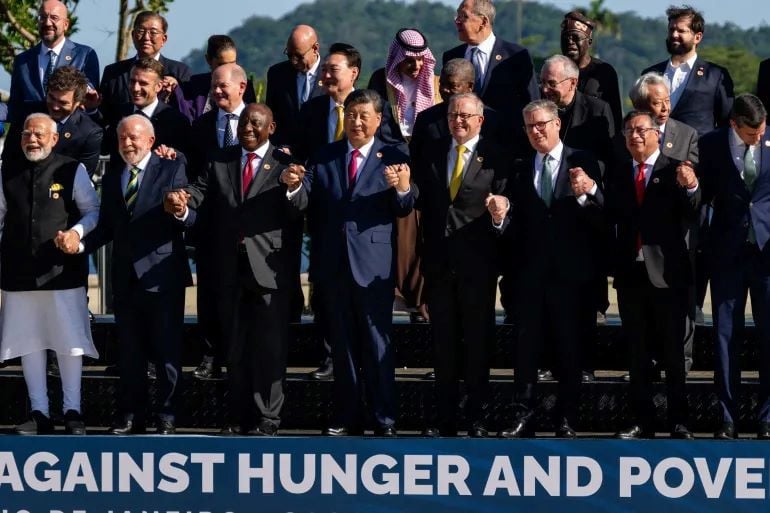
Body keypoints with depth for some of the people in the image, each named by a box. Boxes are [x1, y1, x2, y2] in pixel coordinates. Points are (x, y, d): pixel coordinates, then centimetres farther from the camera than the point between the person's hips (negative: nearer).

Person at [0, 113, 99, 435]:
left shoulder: (72, 171, -1)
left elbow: (93, 211, 3)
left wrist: (76, 232, -16)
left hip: (62, 271, -3)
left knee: (68, 341, 2)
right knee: (28, 341, 7)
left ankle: (72, 412, 10)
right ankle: (39, 413, 14)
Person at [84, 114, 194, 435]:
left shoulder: (171, 169, -4)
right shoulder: (113, 175, 12)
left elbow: (191, 220, -11)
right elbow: (107, 225, 11)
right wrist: (81, 243, -5)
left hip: (161, 274, -5)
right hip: (125, 274, 5)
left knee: (167, 349, 0)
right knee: (129, 349, 11)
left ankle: (167, 417, 6)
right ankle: (131, 416, 18)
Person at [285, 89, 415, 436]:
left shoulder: (392, 159, 0)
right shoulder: (324, 157, 10)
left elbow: (403, 209, -10)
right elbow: (308, 201, 1)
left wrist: (404, 188, -32)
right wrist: (295, 186, -21)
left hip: (373, 263, -4)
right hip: (333, 264, 4)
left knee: (377, 343, -2)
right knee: (342, 344, 11)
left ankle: (384, 420, 2)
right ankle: (347, 417, 17)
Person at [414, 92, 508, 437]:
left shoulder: (495, 159, -1)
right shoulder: (430, 155, 11)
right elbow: (420, 202, 6)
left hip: (477, 263, -4)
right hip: (438, 261, 4)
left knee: (478, 341, 3)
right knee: (443, 341, 8)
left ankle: (477, 418, 9)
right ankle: (445, 418, 13)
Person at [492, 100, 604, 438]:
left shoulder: (582, 163, 1)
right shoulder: (520, 170, 11)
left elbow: (600, 219, -9)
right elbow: (516, 227, 5)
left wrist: (590, 191, -28)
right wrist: (501, 217, -16)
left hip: (569, 271, -3)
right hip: (530, 271, 3)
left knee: (568, 349, 3)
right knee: (527, 347, 3)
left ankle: (566, 420, 9)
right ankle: (523, 417, 6)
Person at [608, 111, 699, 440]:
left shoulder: (674, 171, -3)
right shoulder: (618, 173, 10)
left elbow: (691, 215, -16)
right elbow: (611, 217, 4)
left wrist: (691, 188, -33)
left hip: (666, 273, -4)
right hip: (630, 272, 4)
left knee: (673, 351, 1)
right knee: (637, 351, 8)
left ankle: (679, 422, 6)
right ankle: (643, 421, 13)